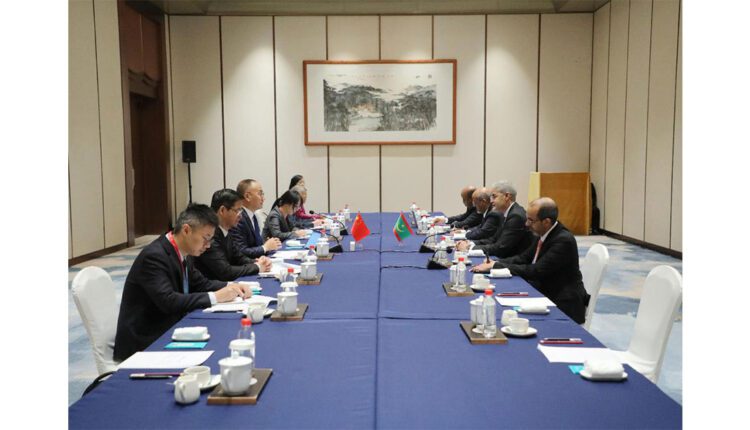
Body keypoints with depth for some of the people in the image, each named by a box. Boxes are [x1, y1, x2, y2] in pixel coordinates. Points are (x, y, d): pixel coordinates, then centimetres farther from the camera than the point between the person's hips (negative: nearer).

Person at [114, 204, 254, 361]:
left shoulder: (183, 253, 4)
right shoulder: (154, 256, -21)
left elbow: (199, 283, 15)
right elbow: (167, 301, -30)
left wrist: (229, 287, -3)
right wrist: (215, 297, -25)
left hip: (169, 331, 8)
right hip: (145, 343, -8)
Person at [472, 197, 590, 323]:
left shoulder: (563, 240, -23)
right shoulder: (545, 234, 2)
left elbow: (535, 271, -25)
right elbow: (524, 258, 9)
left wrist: (496, 266, -22)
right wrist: (495, 263, -9)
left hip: (562, 306, -8)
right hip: (545, 294, 8)